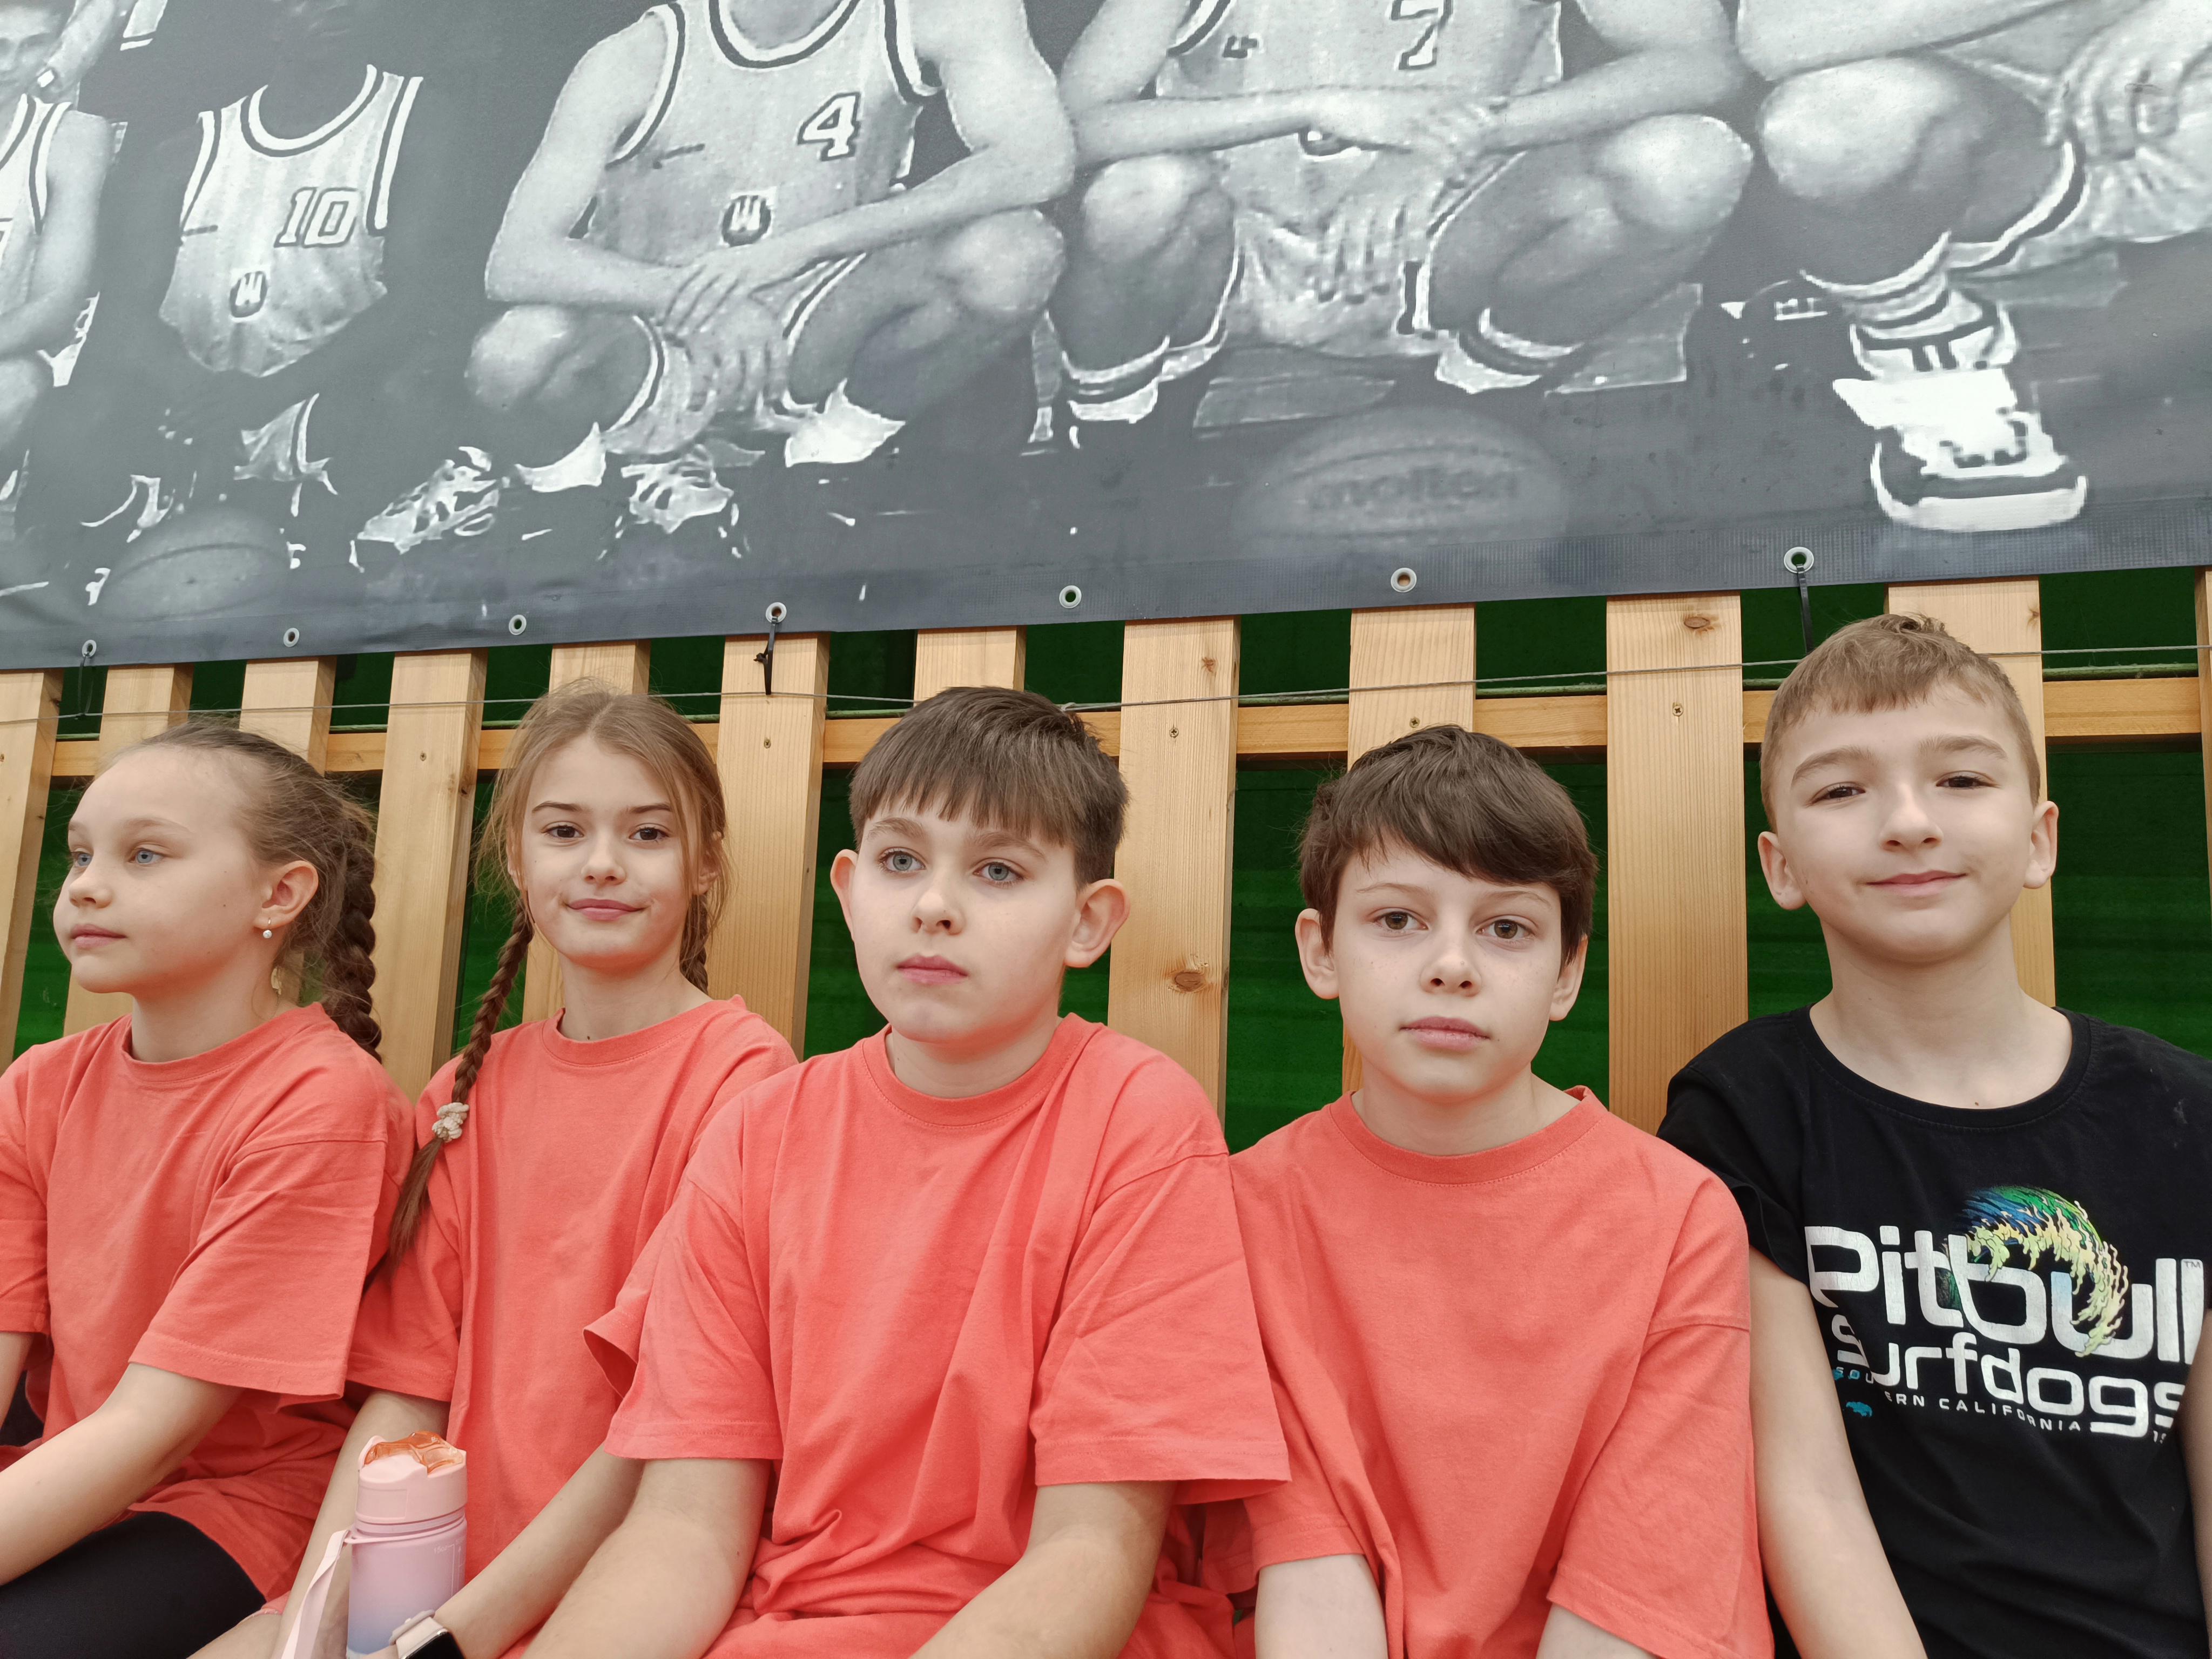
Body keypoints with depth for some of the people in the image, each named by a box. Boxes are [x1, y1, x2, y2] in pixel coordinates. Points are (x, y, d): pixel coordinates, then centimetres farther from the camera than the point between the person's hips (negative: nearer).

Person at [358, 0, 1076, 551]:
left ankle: (826, 461, 1)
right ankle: (552, 480, 5)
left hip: (809, 345, 1)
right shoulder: (637, 60, -16)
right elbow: (515, 261, -21)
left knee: (1010, 255, -24)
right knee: (521, 351, -35)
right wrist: (691, 294, -41)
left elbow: (1039, 158, -29)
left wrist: (796, 247, -33)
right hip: (657, 353, -1)